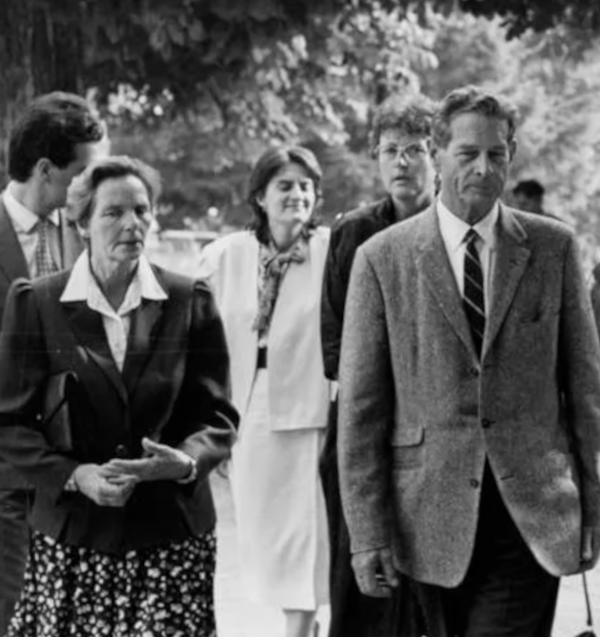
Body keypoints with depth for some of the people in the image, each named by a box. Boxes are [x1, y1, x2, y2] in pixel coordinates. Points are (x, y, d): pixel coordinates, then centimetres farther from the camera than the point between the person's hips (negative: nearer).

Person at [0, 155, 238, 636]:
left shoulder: (190, 303, 6)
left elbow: (217, 415, 8)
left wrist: (187, 461, -13)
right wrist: (76, 475, -12)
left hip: (172, 530, 1)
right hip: (71, 537, 0)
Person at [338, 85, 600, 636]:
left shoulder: (553, 248, 6)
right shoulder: (382, 259, 2)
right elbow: (360, 407, 0)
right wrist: (368, 532, -4)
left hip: (533, 514, 0)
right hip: (431, 518, 0)